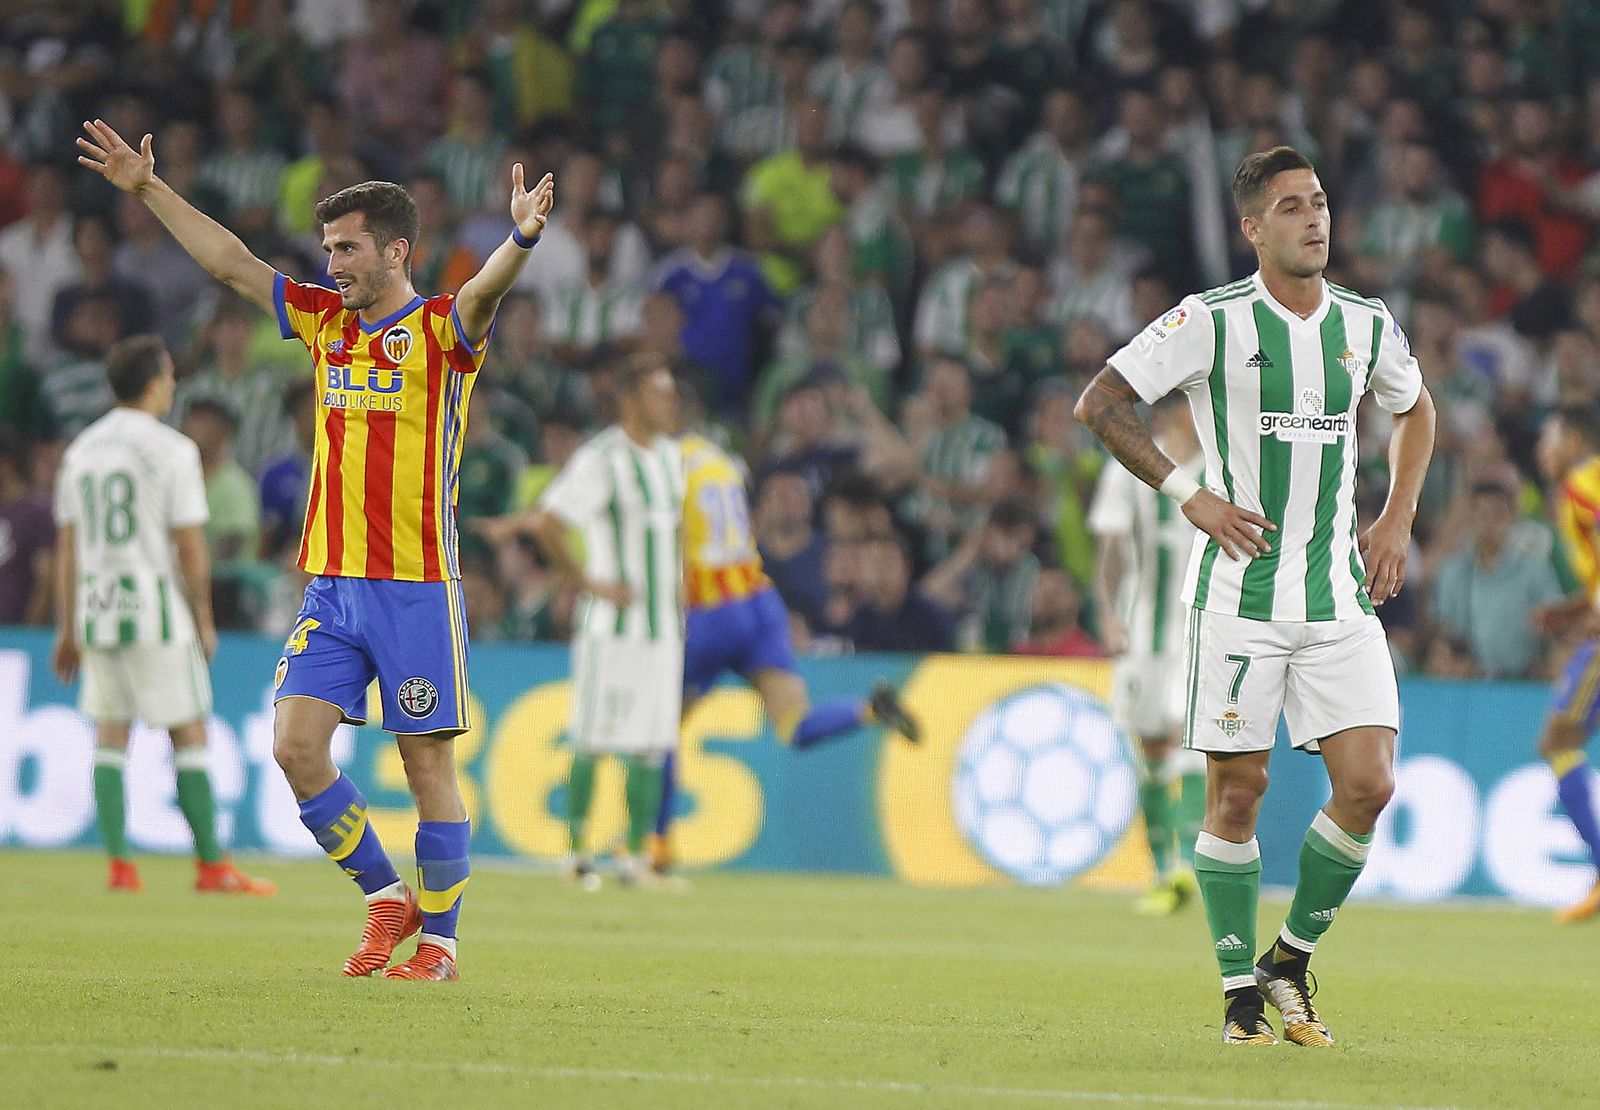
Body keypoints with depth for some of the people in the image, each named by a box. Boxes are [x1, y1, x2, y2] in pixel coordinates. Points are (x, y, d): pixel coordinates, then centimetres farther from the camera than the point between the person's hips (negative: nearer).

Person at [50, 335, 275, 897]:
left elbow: (67, 550, 10)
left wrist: (67, 630, 14)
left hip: (96, 610, 5)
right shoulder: (173, 449, -8)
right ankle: (211, 866, 2)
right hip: (156, 609, -5)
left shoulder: (81, 450, 9)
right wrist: (203, 620, 1)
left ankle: (119, 865, 2)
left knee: (109, 736, 7)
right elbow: (191, 548, -9)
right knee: (188, 736, 1)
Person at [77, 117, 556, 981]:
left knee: (428, 765, -2)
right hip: (331, 584, 6)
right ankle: (385, 894, 11)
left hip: (416, 586, -6)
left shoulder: (440, 330, -5)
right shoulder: (326, 322, 12)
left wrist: (520, 237, -47)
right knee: (295, 744, -5)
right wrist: (148, 188, 20)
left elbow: (484, 292, -26)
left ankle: (437, 940, 8)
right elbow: (229, 261, 19)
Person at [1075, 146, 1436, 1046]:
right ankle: (1243, 991, 11)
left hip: (1341, 596, 4)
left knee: (1369, 784, -7)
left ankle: (1292, 959, 12)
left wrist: (1399, 519, 16)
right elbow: (1100, 404, -5)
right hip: (1240, 592, -4)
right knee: (1238, 793, -2)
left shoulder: (1367, 324, 7)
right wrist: (1190, 494, -10)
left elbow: (1415, 407, 27)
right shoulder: (1212, 322, -7)